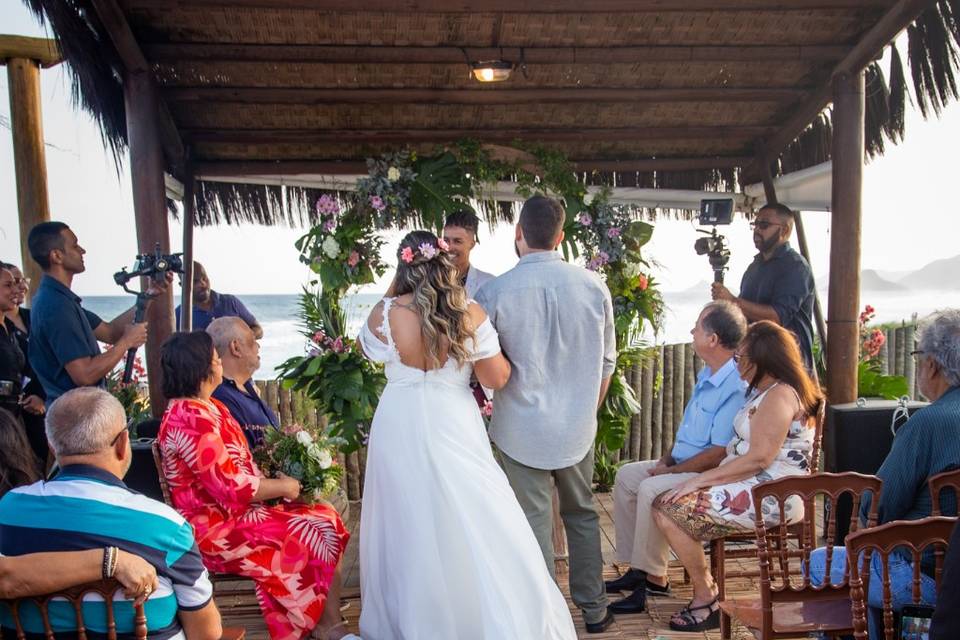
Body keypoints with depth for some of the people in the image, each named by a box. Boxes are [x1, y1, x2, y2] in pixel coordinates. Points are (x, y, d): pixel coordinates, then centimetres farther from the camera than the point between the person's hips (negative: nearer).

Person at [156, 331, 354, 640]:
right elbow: (233, 487, -24)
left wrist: (276, 476, 0)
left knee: (326, 516, -2)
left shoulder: (207, 406, 11)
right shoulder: (191, 418, -22)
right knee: (316, 533, -12)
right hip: (219, 530, -10)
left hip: (237, 511, 10)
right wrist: (283, 487, -11)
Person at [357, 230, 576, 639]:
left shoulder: (384, 314, -9)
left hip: (401, 431, 2)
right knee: (475, 528, 10)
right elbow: (497, 379, -6)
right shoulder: (470, 314, -10)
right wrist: (488, 342, 10)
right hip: (454, 431, -1)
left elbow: (367, 348, 14)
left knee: (407, 528, 17)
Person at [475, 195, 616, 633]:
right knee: (583, 516, 21)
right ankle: (593, 610, 35)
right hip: (578, 429, 3)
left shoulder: (494, 293, -14)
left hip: (522, 431, -3)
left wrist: (484, 407, 16)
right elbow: (606, 361, 4)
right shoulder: (593, 286, -6)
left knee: (535, 527, 9)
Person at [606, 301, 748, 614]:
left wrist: (671, 471, -16)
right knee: (627, 475, 6)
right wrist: (666, 459, 4)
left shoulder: (736, 387, -23)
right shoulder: (706, 375, 10)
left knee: (651, 489, -28)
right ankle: (637, 567, 8)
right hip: (682, 463, 11)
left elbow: (717, 454, -25)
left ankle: (653, 577, -13)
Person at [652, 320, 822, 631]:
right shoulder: (767, 392, 17)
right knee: (663, 504, 3)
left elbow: (759, 459, -23)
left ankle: (706, 596, 1)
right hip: (753, 487, 10)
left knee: (668, 510, -15)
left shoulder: (780, 395, -15)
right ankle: (704, 583, 8)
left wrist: (699, 480, -19)